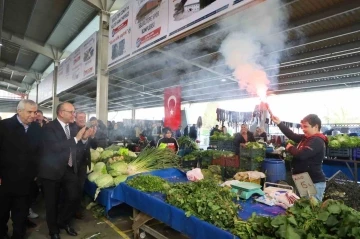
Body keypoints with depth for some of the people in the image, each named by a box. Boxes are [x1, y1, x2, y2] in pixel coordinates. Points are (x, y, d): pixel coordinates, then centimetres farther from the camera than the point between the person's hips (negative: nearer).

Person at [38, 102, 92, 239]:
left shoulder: (72, 128, 5)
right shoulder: (49, 127, -14)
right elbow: (55, 147, -27)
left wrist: (84, 138, -8)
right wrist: (76, 138, -28)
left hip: (70, 169, 5)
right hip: (52, 171, -5)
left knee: (74, 198, 4)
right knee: (52, 203, 12)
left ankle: (63, 222, 33)